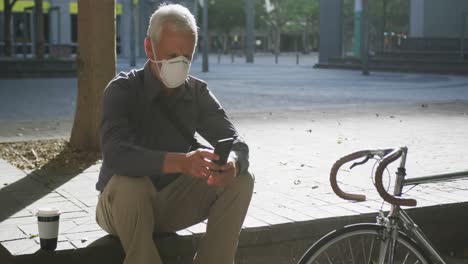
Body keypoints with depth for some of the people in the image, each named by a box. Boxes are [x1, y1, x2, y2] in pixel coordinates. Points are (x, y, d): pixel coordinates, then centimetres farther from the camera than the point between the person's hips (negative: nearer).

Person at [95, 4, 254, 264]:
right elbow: (116, 154, -34)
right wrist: (181, 162, -49)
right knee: (130, 184, -37)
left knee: (240, 181, -16)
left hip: (172, 203, 4)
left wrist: (232, 164, -35)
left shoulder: (197, 92, -2)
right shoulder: (123, 89, -16)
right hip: (123, 204, -4)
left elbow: (237, 143, -10)